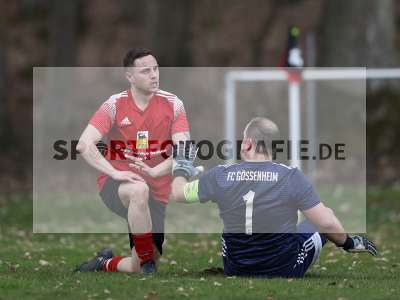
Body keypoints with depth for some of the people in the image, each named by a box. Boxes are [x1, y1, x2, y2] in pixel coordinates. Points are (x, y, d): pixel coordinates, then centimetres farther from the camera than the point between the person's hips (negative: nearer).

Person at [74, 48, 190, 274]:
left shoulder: (172, 104, -3)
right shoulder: (115, 105, -7)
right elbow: (84, 145, -15)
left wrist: (154, 171, -29)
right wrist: (115, 173, -28)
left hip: (157, 193, 2)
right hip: (115, 187, -2)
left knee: (139, 268, -2)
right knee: (139, 190, -40)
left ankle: (106, 263, 34)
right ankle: (148, 263, -26)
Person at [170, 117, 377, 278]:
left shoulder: (220, 177, -15)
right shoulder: (292, 177, -21)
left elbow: (177, 194, 1)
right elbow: (326, 223, -19)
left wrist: (181, 168, 23)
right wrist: (348, 242, 2)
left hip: (235, 271, 2)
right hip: (285, 272, -2)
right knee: (323, 224, 22)